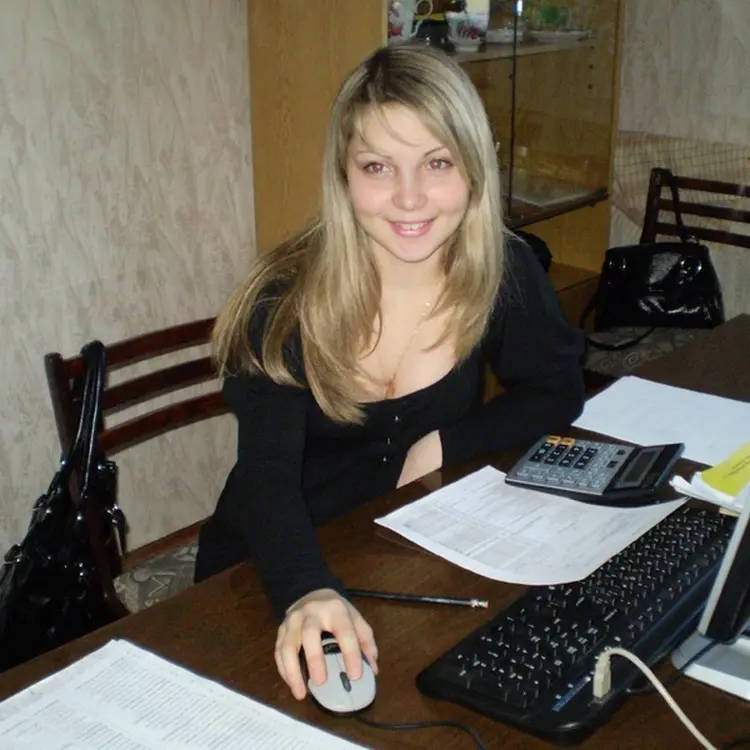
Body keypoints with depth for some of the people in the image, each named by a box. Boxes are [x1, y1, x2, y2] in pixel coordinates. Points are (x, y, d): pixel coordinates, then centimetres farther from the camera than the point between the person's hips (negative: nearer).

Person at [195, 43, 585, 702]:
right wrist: (308, 593, -47)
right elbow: (266, 476, -27)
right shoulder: (288, 297, -19)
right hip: (276, 569, -3)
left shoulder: (506, 271, -10)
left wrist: (444, 444, -12)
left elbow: (556, 393, 4)